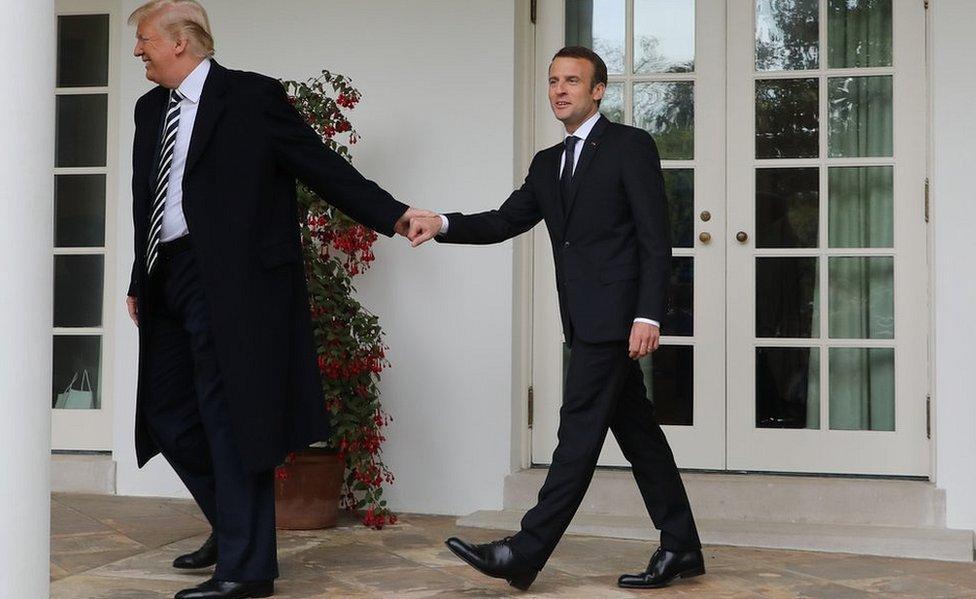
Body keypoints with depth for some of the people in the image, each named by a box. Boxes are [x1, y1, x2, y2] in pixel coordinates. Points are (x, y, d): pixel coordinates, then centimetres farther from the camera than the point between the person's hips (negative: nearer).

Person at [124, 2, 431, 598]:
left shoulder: (252, 96, -5)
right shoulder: (151, 108, 16)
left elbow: (322, 166, -5)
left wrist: (393, 213, -12)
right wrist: (140, 282, 22)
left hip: (228, 281, -8)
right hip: (169, 281, 8)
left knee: (229, 419, -5)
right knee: (168, 415, 12)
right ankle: (233, 529, 30)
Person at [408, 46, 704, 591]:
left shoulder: (630, 146, -4)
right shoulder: (548, 164, 18)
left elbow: (656, 237, -10)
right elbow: (505, 221, 9)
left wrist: (648, 315, -18)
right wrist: (442, 225, -9)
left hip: (616, 316, -8)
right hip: (586, 321, 8)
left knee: (580, 431, -8)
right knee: (636, 431, 11)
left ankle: (527, 554, -7)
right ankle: (680, 548, 19)